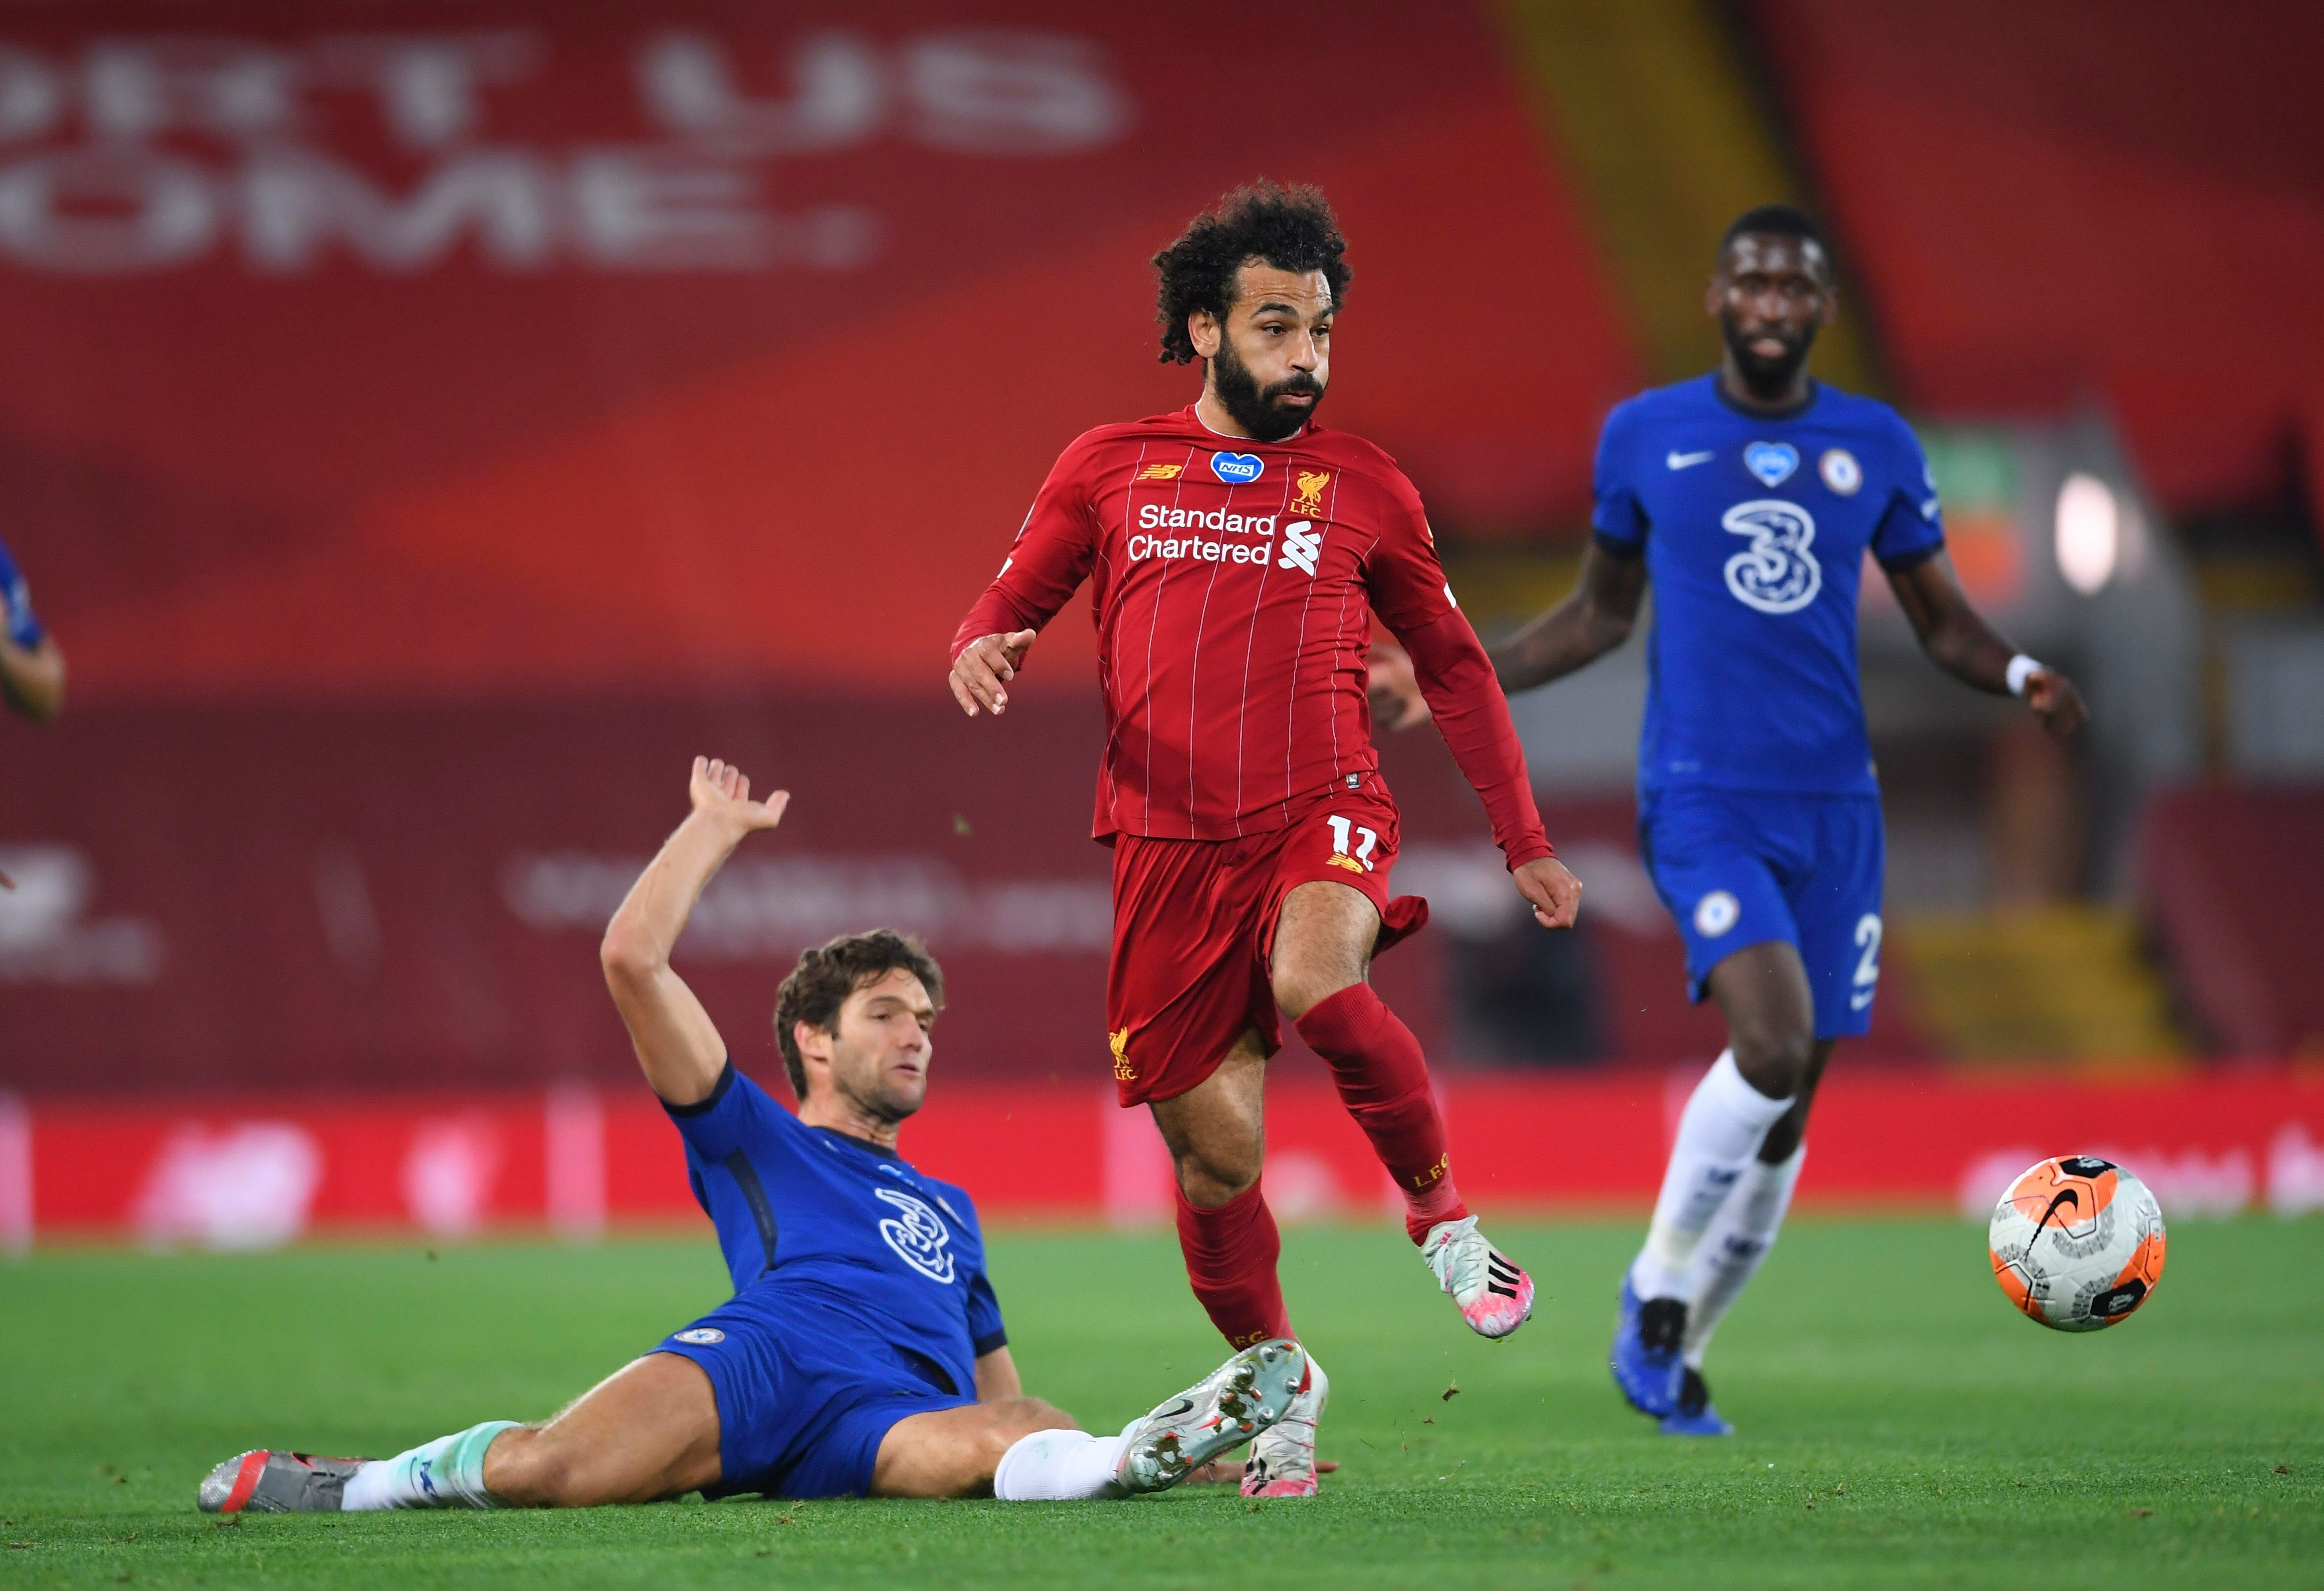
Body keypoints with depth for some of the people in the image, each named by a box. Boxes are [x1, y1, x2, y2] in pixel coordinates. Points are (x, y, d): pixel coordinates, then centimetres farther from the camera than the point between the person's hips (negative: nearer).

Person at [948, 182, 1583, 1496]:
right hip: (1171, 842, 1)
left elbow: (1454, 664, 18)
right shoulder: (1108, 471, 9)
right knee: (1214, 1150, 0)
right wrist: (983, 651, -9)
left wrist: (1525, 841, 17)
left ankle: (1445, 1214, -11)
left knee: (1314, 984, -34)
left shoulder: (1364, 488, 10)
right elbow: (1013, 604, 17)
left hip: (1324, 812, -1)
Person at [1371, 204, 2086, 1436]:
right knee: (1772, 1040, -24)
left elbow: (1943, 622, 12)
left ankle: (1681, 1347, 19)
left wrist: (2021, 677, -9)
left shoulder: (1878, 448, 6)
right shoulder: (1643, 436, 3)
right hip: (1700, 801, -3)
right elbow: (1601, 612, 16)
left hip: (1833, 805, 3)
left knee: (1791, 1102, 2)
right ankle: (1656, 1281, -4)